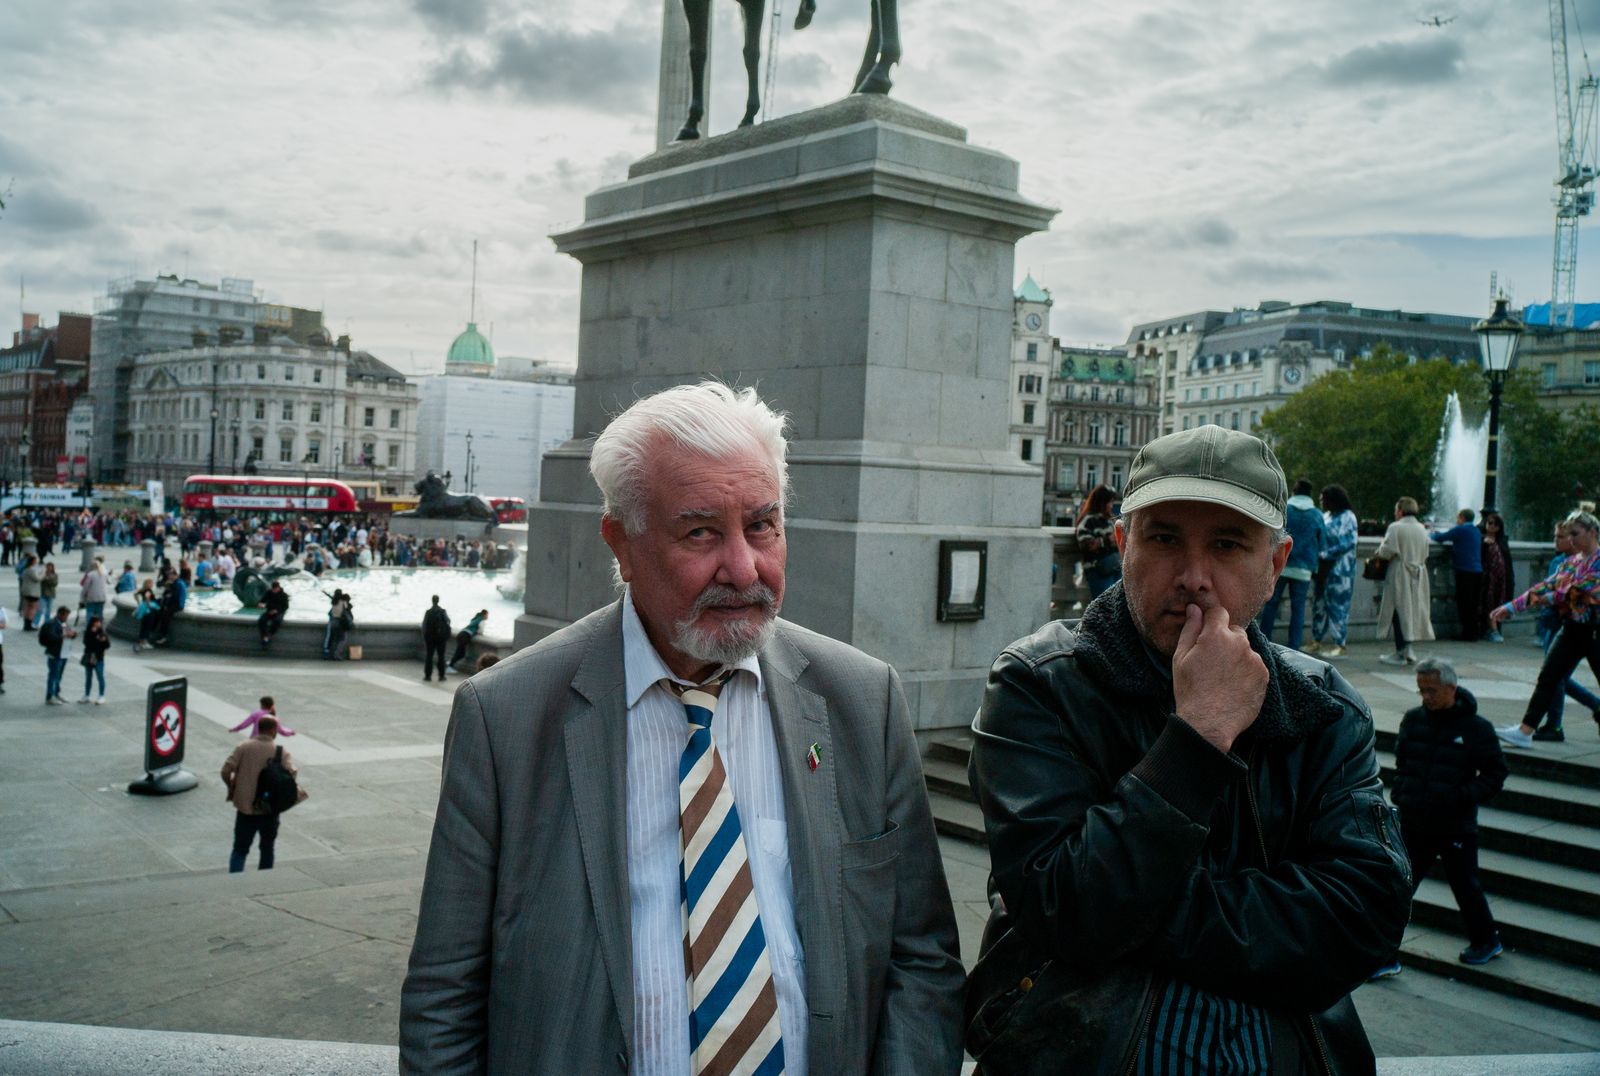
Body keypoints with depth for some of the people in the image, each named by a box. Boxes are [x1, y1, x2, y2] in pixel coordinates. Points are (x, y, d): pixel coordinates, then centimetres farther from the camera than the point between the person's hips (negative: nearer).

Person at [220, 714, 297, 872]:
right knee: (267, 848, 18)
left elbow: (226, 771, -9)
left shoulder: (244, 747, -4)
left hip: (245, 807, 1)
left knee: (240, 849, 8)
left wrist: (231, 787, 10)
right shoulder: (281, 752, -8)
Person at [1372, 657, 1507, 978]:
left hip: (1456, 829, -3)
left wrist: (1465, 796, -16)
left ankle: (1486, 942, 40)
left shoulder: (1476, 727, -8)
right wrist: (1398, 794, 3)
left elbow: (1496, 773, -3)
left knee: (1465, 887, 15)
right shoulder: (1413, 719, 3)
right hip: (1414, 825, 3)